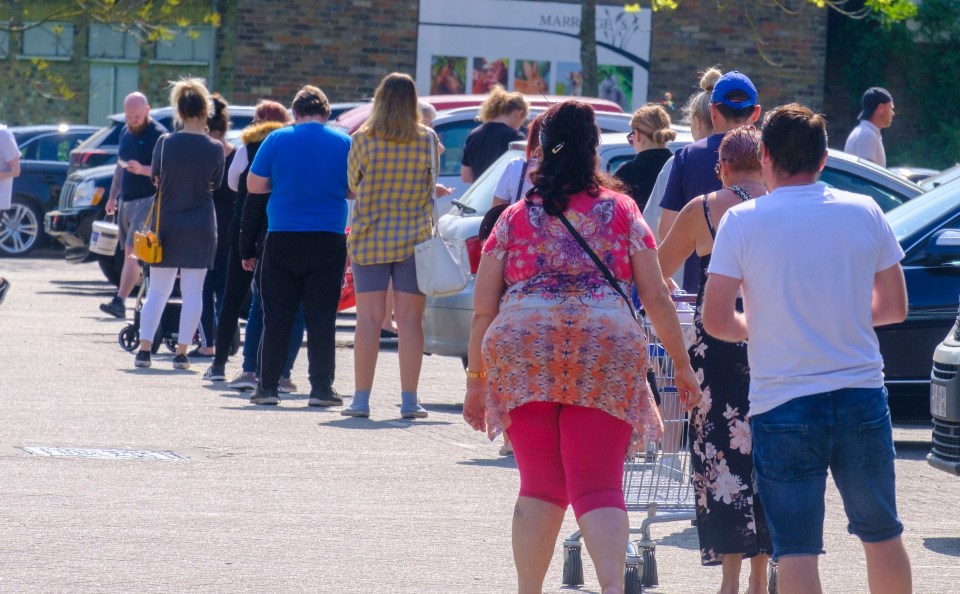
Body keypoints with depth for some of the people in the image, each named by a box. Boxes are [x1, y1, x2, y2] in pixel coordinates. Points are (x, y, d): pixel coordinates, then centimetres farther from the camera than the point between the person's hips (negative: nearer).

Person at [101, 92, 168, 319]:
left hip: (147, 200, -9)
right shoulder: (125, 132, 15)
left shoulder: (158, 134, -11)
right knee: (130, 253, 10)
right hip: (125, 201, 9)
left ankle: (119, 301, -24)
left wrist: (142, 170, -31)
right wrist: (113, 196, 22)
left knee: (132, 252, -16)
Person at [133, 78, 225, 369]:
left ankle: (144, 349, 3)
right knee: (193, 292, 5)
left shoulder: (165, 143, -6)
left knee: (157, 291, 10)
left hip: (166, 223, 1)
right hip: (200, 225, -1)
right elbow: (215, 184, 3)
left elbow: (156, 177, 6)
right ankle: (182, 352, 2)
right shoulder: (214, 148, -8)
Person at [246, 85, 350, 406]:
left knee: (278, 315, 5)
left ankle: (268, 385, 5)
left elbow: (254, 184, 0)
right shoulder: (344, 142, 1)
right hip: (329, 239, 0)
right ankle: (321, 387, 1)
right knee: (321, 316, 3)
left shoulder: (278, 139, -1)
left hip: (282, 239, 0)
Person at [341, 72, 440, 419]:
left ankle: (362, 398, 3)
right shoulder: (427, 140, -4)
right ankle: (409, 400, 4)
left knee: (369, 318, 3)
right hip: (414, 239, 0)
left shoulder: (363, 140, -6)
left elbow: (353, 185, 5)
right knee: (410, 319, 4)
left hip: (369, 238, 0)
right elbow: (431, 185, 8)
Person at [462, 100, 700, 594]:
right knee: (598, 488, -2)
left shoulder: (515, 219, 10)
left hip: (523, 354, 1)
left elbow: (483, 311, 9)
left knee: (539, 487, 13)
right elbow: (656, 299, 6)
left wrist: (476, 379, 17)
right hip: (607, 353, -1)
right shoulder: (621, 211, 8)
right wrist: (682, 365, 15)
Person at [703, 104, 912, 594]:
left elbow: (715, 321, -7)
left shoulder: (742, 221, -6)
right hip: (861, 397, 2)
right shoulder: (864, 213, 1)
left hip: (782, 406, -2)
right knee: (882, 535, 18)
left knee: (797, 551, -2)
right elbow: (894, 307, 9)